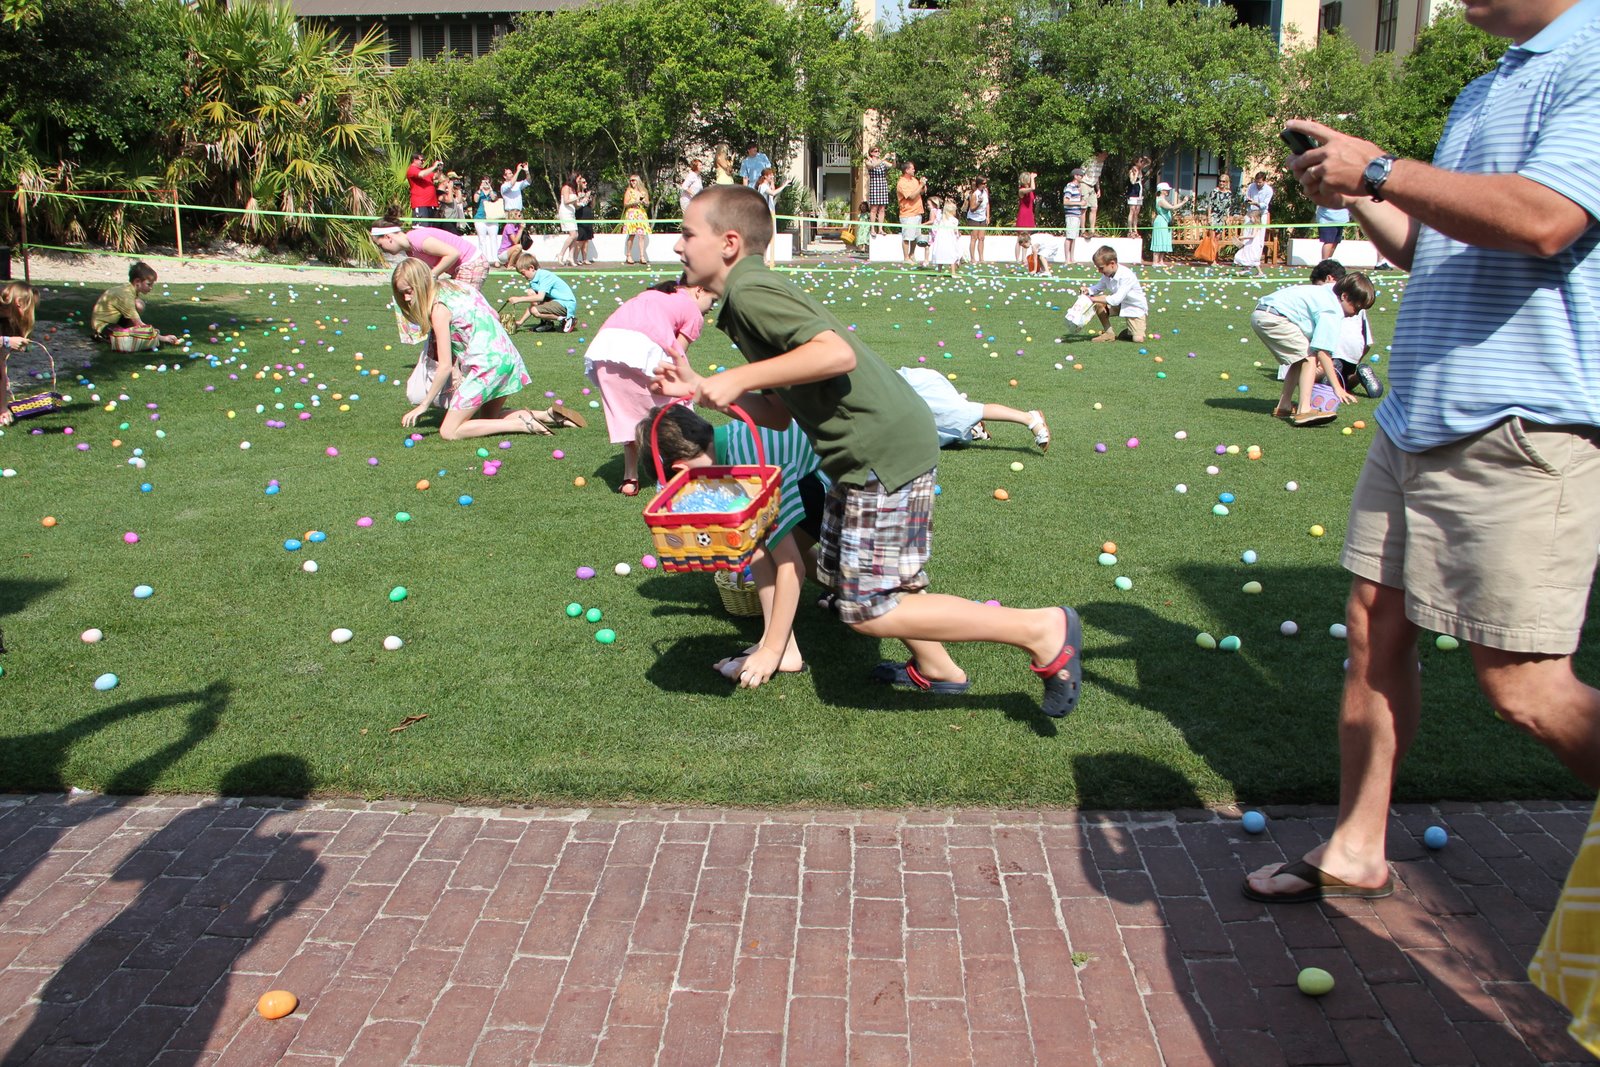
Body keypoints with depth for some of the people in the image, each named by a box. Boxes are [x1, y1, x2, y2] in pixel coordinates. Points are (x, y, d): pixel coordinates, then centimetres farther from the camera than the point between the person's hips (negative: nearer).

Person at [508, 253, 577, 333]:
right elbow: (532, 305, 11)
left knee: (535, 311, -25)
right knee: (530, 292, 4)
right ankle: (545, 322, 8)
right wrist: (521, 321, 6)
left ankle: (565, 320, -12)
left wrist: (519, 299, -27)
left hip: (566, 305, -10)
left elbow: (540, 297, -30)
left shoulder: (545, 276, -18)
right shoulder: (533, 281, 10)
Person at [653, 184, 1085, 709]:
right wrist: (699, 388, 13)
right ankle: (936, 669, 37)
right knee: (845, 573, 22)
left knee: (868, 609, -6)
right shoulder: (755, 294, 19)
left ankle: (1041, 630, -3)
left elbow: (837, 352, -27)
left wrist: (739, 377, -21)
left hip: (885, 452, -10)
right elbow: (779, 414, 18)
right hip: (867, 451, 10)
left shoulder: (749, 291, -12)